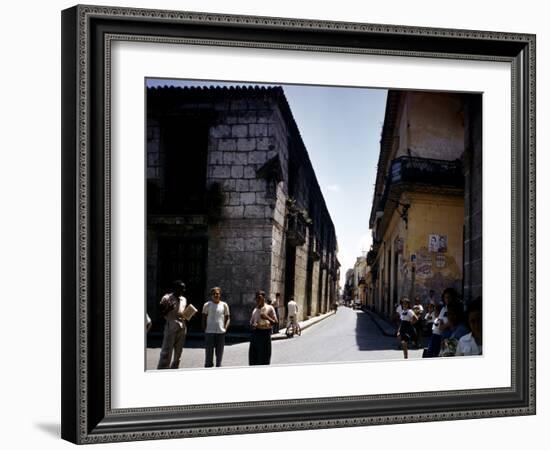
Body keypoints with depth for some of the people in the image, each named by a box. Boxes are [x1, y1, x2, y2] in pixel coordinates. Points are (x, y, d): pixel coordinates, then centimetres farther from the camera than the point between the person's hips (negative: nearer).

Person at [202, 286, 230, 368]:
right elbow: (204, 318, 9)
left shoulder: (224, 305, 7)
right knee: (209, 352, -1)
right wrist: (204, 328, -1)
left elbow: (227, 318, 12)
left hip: (221, 332, 1)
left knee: (219, 352, 6)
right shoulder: (207, 305, 4)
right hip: (209, 331, -1)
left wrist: (225, 327, -2)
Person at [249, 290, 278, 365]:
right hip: (255, 333, 6)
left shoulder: (269, 308, -2)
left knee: (263, 358, -2)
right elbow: (251, 322, 21)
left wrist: (267, 318, -23)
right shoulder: (255, 310, 15)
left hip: (265, 333, -6)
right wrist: (253, 325, -2)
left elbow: (275, 322, -6)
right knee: (253, 356, 6)